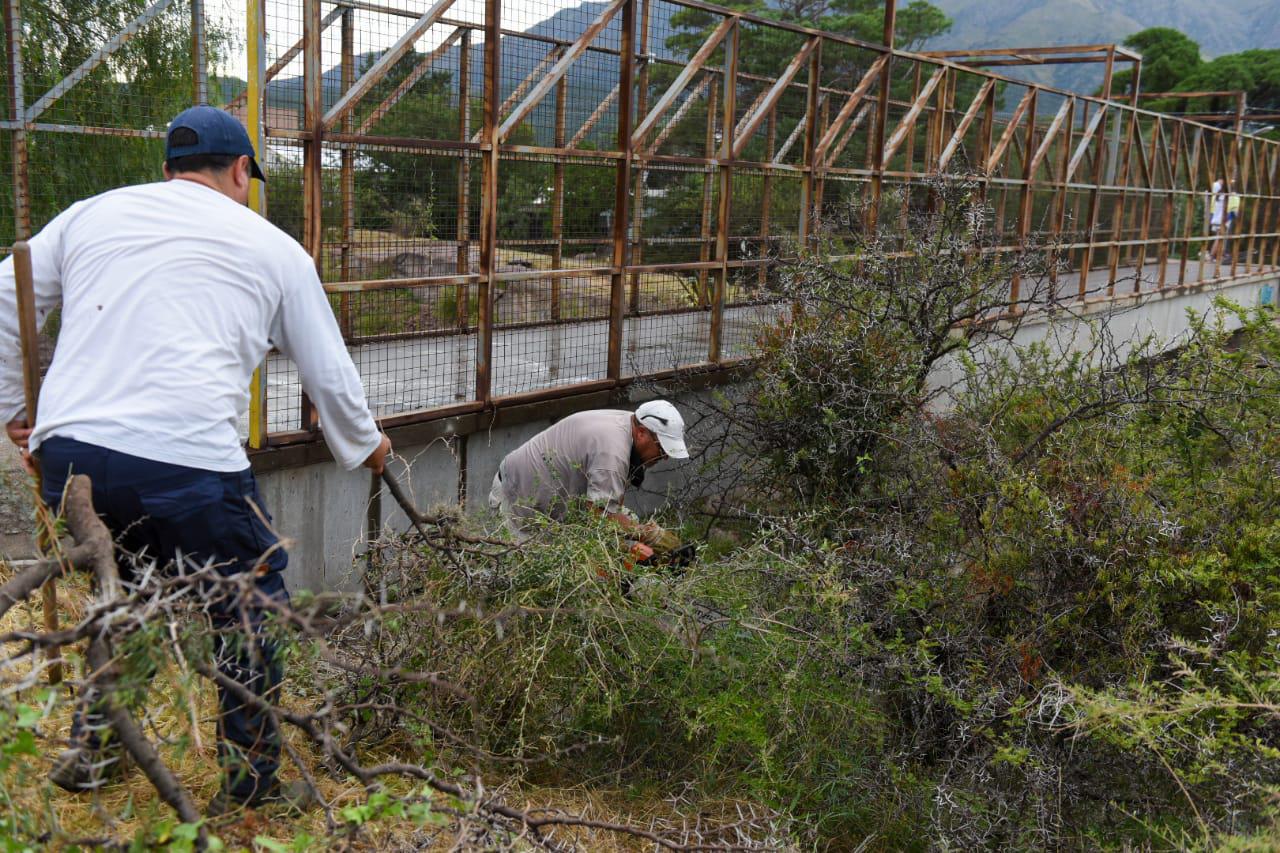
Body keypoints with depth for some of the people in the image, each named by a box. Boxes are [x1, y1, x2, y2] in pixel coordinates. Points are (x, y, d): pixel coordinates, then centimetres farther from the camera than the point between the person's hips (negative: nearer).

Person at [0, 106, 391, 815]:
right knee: (250, 614, 13)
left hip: (66, 448, 5)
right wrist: (365, 445, 34)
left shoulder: (92, 213, 20)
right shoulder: (272, 247, 13)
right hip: (185, 461, -5)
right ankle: (248, 782, 21)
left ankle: (89, 750, 37)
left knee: (124, 591, 29)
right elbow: (329, 374, 18)